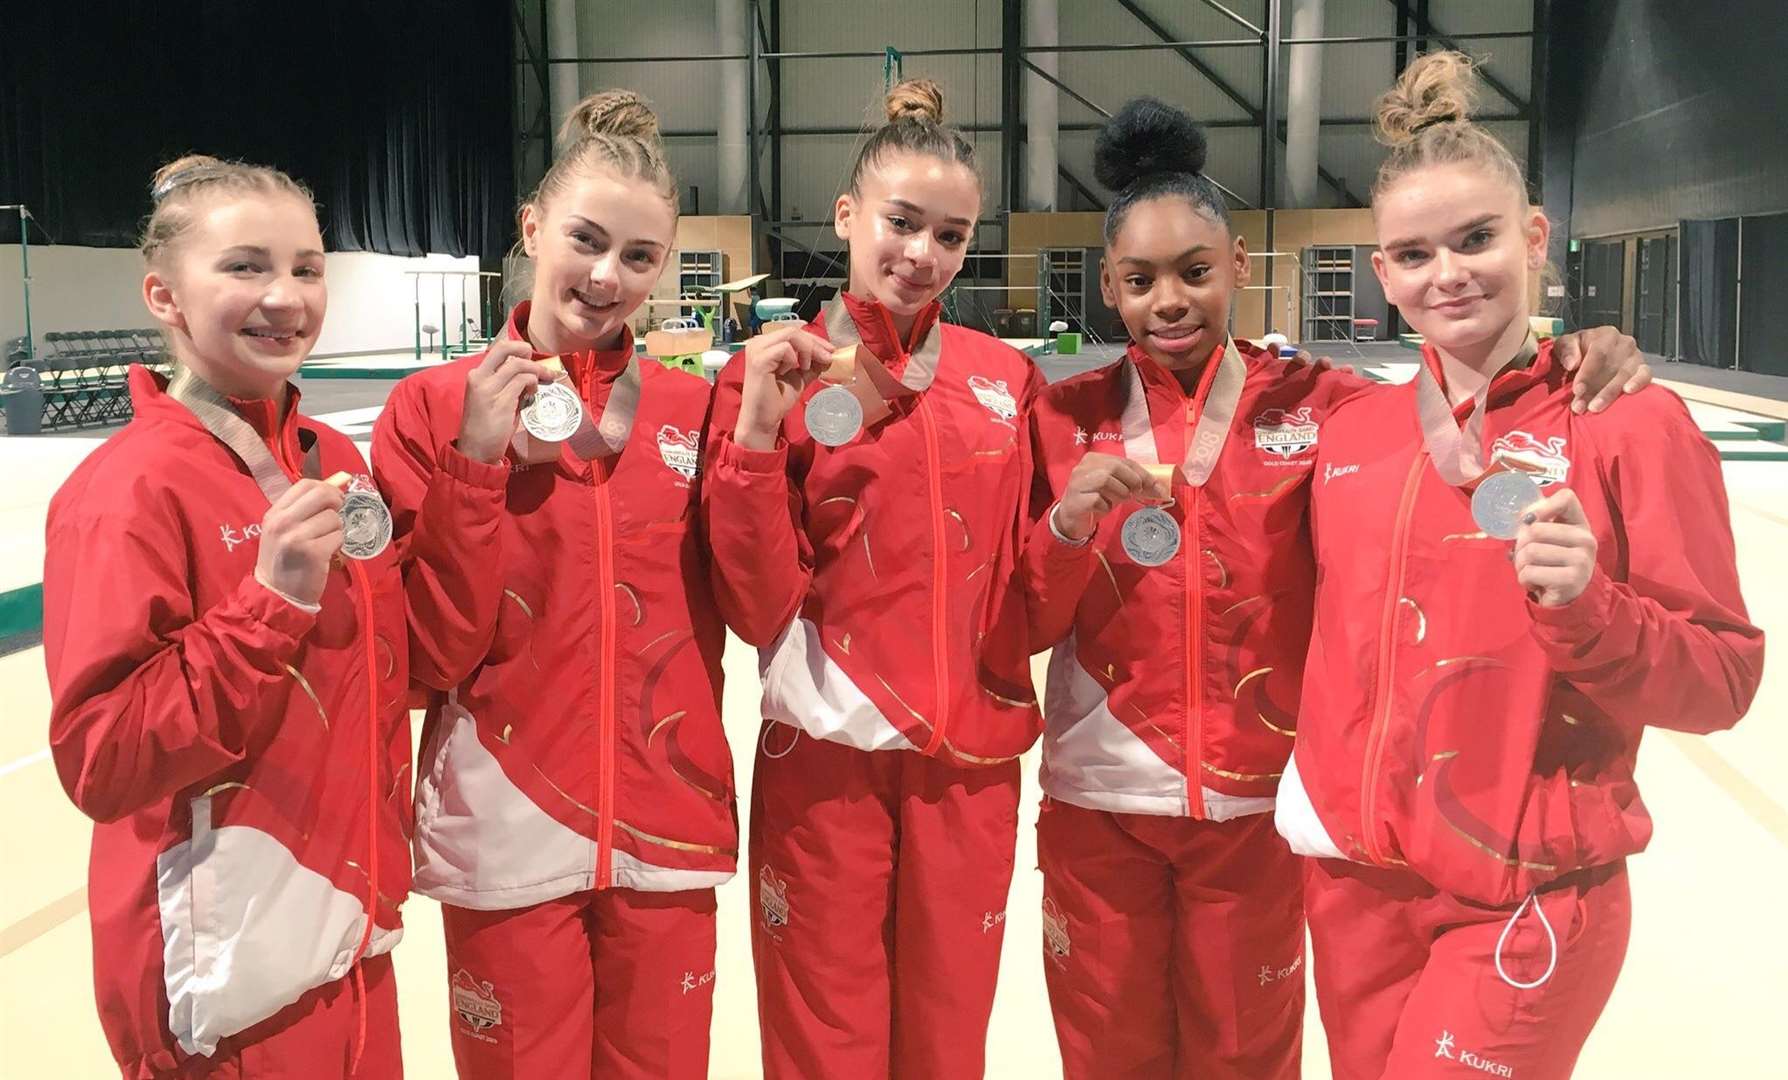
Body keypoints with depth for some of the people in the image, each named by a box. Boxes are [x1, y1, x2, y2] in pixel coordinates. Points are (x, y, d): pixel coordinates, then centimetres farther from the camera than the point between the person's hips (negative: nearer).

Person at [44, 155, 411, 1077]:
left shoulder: (336, 465, 4)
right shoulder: (133, 489, -17)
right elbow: (97, 761, -21)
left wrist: (379, 866, 11)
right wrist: (271, 602, -27)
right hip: (226, 968, -7)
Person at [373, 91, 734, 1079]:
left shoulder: (691, 409, 1)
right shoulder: (436, 405, -6)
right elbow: (433, 658, -9)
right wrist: (476, 461, -19)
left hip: (668, 836, 2)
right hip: (507, 845, -2)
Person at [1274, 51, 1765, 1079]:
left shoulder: (1633, 424, -9)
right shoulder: (1350, 435, 4)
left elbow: (1722, 679, -10)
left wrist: (1584, 609, -24)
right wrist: (1319, 783, 6)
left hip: (1531, 904, -5)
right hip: (1358, 879, 5)